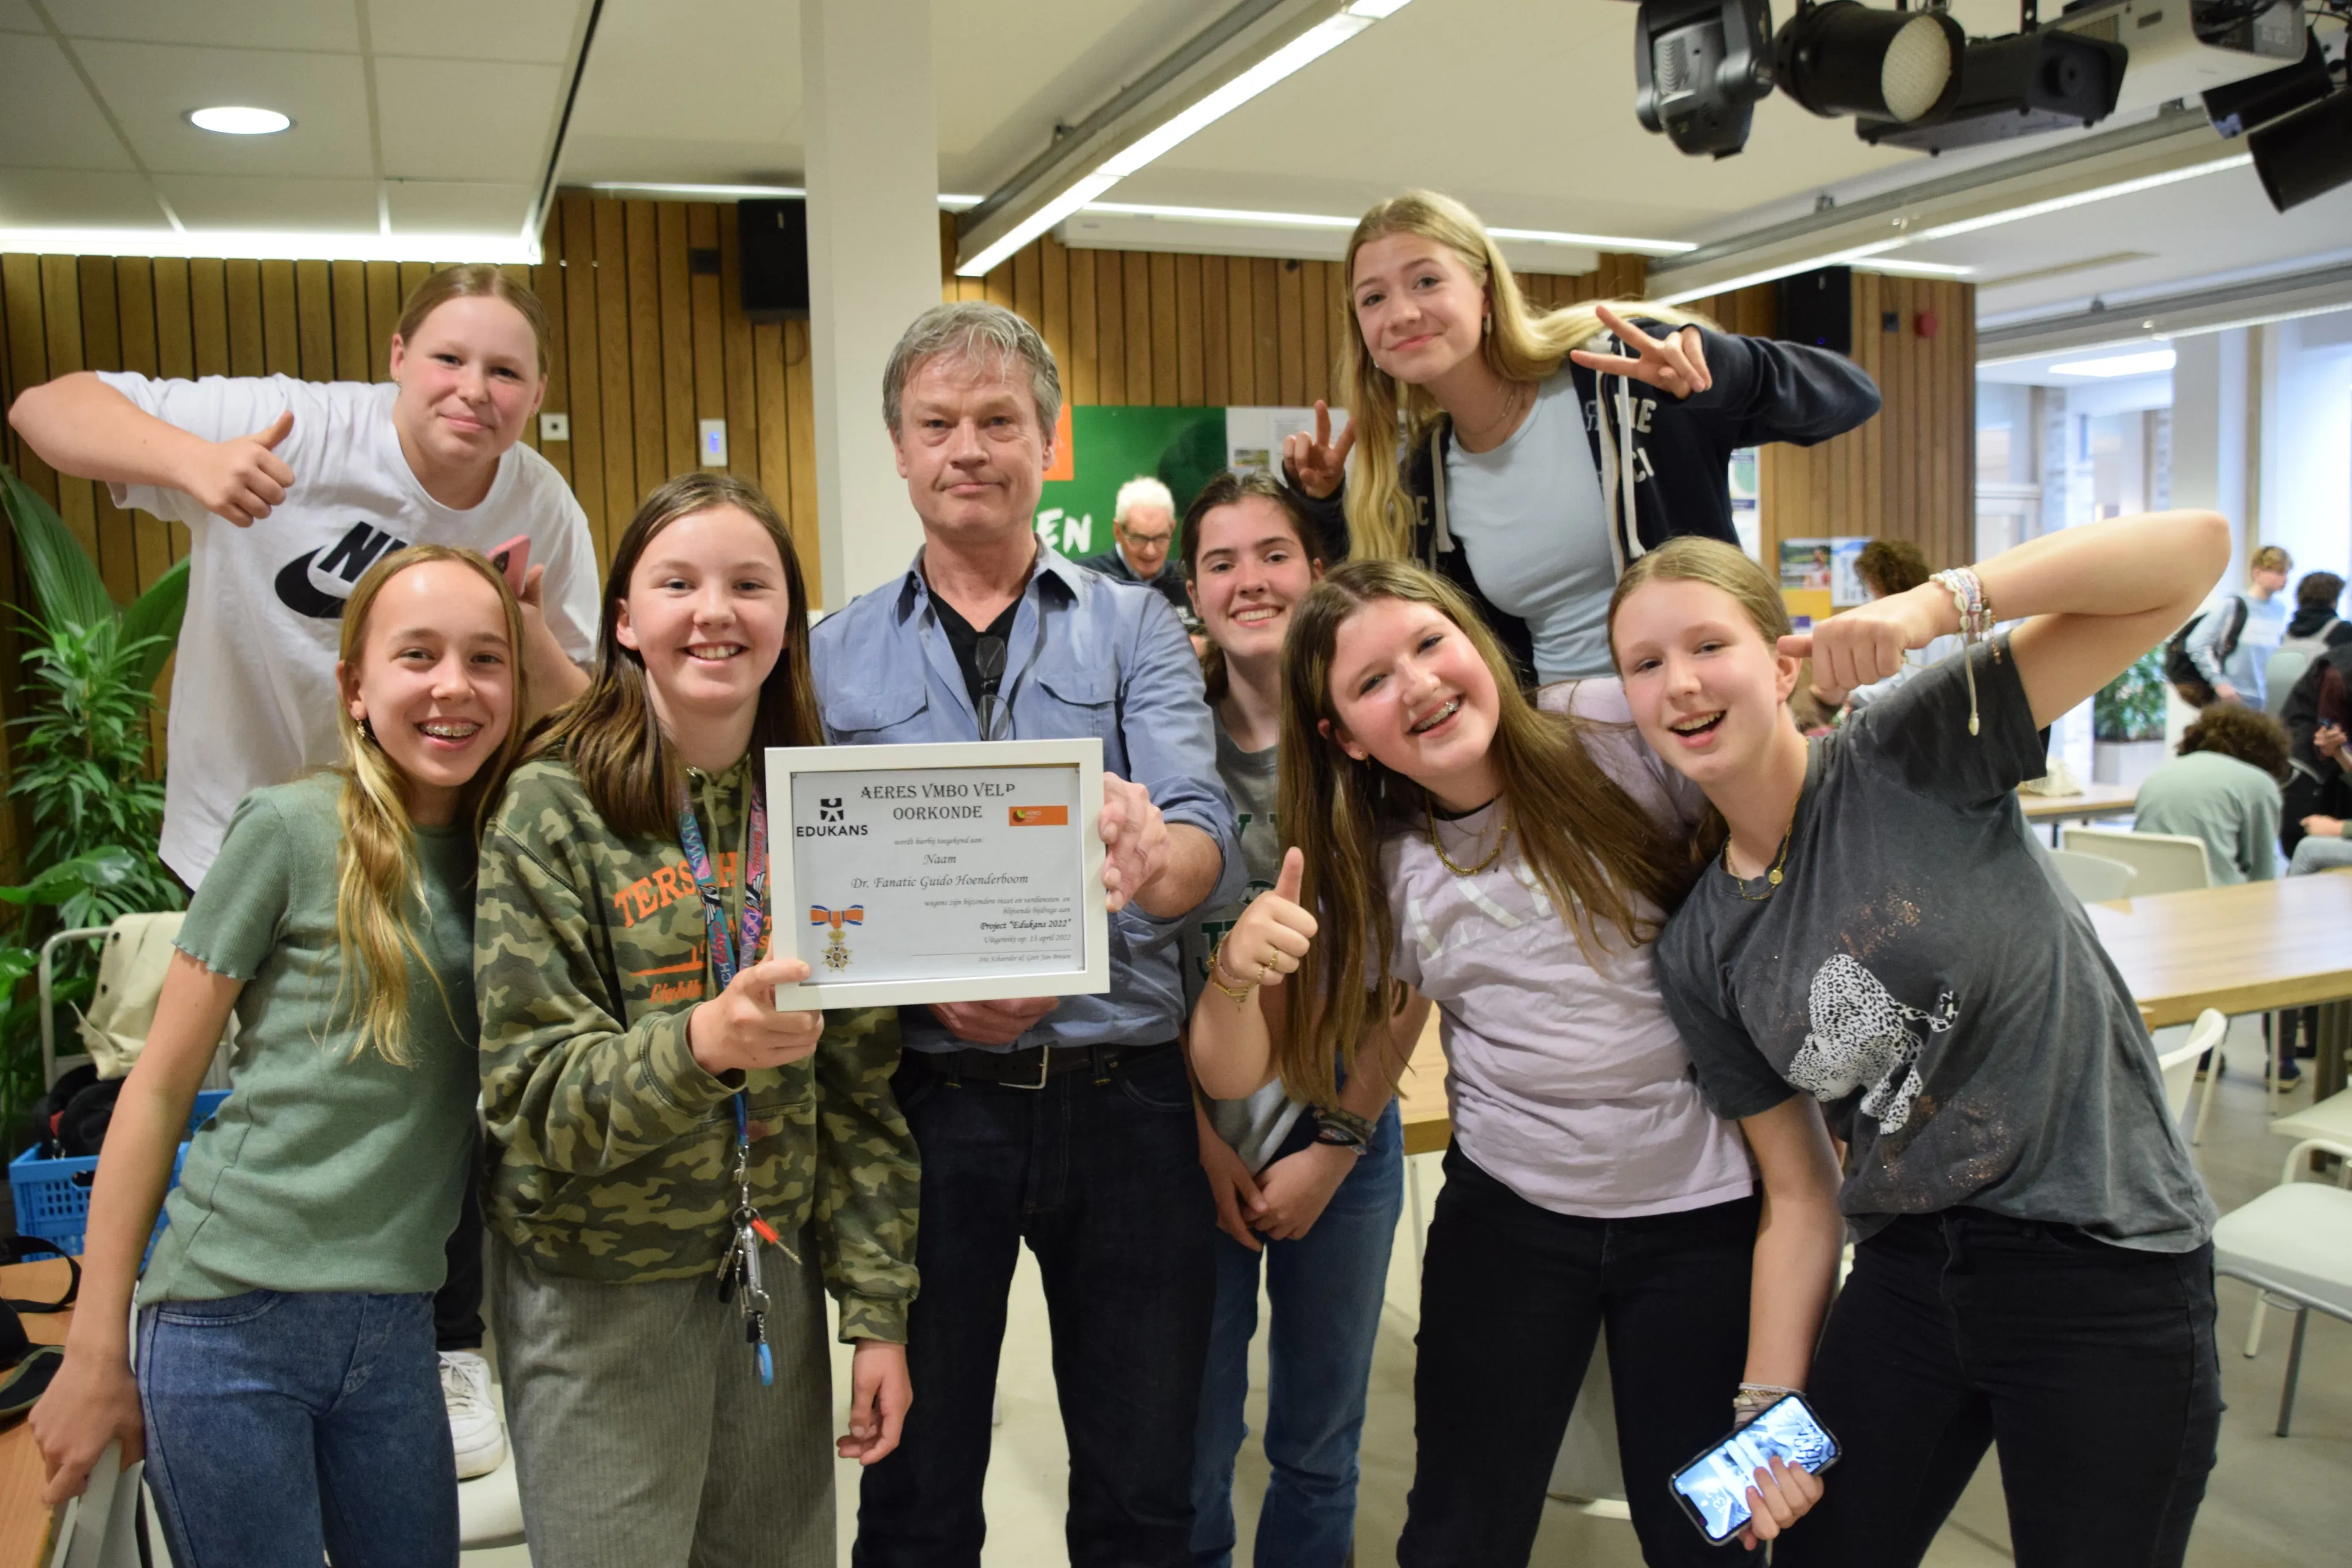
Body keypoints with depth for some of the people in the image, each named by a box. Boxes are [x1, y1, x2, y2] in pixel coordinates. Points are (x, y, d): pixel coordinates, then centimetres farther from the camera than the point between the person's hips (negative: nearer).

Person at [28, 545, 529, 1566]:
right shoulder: (293, 831, -8)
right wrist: (95, 1353, -3)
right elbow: (158, 1087, -5)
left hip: (397, 1327, 4)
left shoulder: (509, 849, 5)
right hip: (233, 1321, -4)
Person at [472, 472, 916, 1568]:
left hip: (775, 1274, 4)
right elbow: (530, 1094, -14)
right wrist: (698, 1045, -33)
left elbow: (861, 1084, 3)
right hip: (598, 1298, -3)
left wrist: (877, 1310, 1)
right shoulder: (553, 812, -11)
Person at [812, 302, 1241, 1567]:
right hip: (927, 1101, 1)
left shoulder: (1134, 629, 3)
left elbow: (1205, 839, -10)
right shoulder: (838, 652, 6)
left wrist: (1152, 859, -34)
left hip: (1122, 1095, 0)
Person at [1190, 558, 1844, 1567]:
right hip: (1508, 1211, 2)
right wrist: (1237, 972, -23)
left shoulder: (1624, 735, -12)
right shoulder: (1374, 872, -2)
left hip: (1708, 1208, -2)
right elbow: (1234, 1075, -1)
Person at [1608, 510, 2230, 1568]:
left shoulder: (1914, 755, -13)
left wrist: (1941, 601, -29)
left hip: (2106, 1273, -4)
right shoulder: (1697, 954, -1)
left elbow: (2194, 549, -18)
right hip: (1908, 1273, 5)